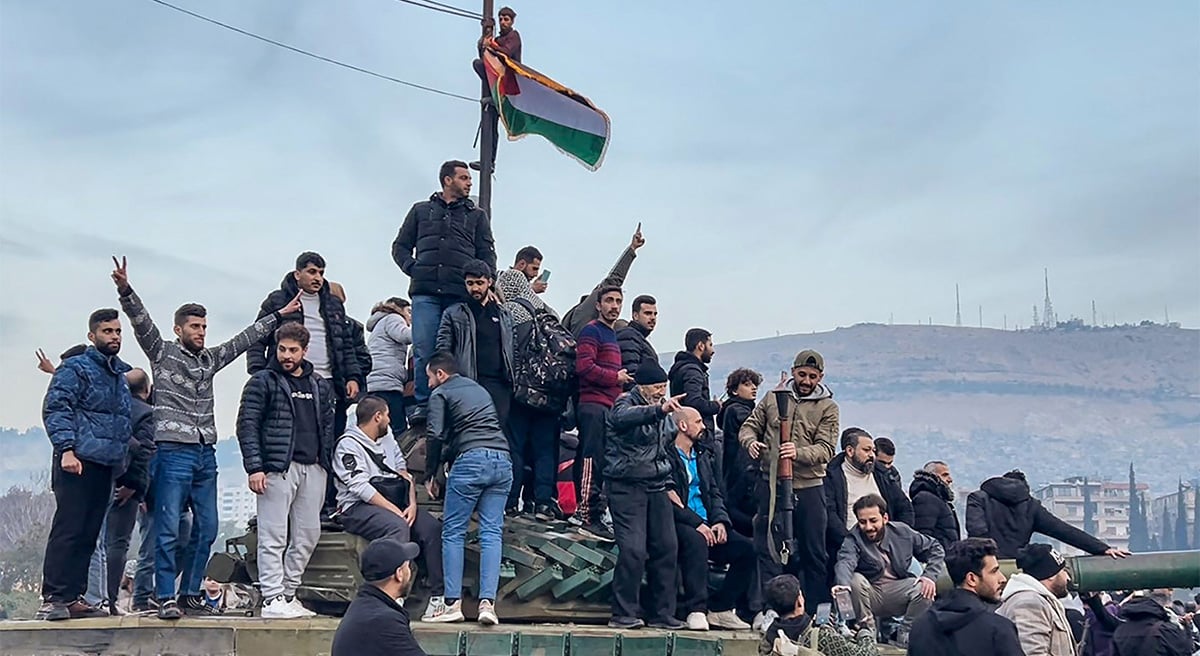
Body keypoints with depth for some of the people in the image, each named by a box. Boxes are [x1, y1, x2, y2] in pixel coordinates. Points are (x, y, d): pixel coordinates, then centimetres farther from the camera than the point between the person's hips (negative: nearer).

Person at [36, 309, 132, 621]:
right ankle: (53, 598, -11)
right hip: (78, 463, -8)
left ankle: (73, 597, 11)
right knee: (68, 530, -11)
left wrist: (129, 476, 22)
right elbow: (55, 408, -11)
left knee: (88, 535, 7)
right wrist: (66, 449, -22)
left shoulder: (121, 375, 22)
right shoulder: (76, 368, -2)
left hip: (105, 466, 8)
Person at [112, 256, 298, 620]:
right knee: (168, 529, -7)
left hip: (206, 454, 7)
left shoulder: (210, 359, 18)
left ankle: (190, 593, 17)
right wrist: (125, 291, -27)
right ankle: (166, 597, -5)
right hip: (173, 452, -7)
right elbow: (141, 322, -11)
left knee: (206, 529, 8)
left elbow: (244, 340, 25)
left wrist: (279, 315, 28)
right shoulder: (162, 352, 3)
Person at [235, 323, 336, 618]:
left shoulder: (320, 385, 15)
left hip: (312, 469, 6)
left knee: (308, 535, 9)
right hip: (278, 468, -6)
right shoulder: (263, 382, 0)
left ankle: (288, 592, 18)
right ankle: (273, 599, -5)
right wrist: (255, 468, -14)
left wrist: (325, 464, 10)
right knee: (273, 536, -6)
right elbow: (247, 426, -5)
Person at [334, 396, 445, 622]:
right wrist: (394, 510, -19)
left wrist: (412, 504, -4)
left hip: (395, 501, 7)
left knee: (432, 528, -18)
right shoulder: (348, 445, -3)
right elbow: (360, 487, -14)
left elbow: (405, 475, 15)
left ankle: (439, 595, -20)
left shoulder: (388, 441, 22)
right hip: (358, 507, -7)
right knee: (397, 526, -35)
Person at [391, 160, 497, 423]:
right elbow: (400, 246, 21)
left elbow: (487, 253, 14)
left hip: (461, 293, 0)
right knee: (424, 349, -9)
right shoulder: (421, 211, 20)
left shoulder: (477, 216, 21)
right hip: (425, 292, 0)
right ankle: (422, 404, -5)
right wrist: (413, 268, 2)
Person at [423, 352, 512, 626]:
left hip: (471, 460, -5)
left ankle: (453, 603, -1)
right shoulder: (479, 389, 29)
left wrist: (430, 475, 6)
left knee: (453, 532, 4)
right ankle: (487, 602, -8)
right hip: (502, 459, 6)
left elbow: (436, 436, -4)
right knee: (491, 533, 3)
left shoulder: (441, 394, 9)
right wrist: (444, 462, 34)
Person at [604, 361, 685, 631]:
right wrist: (659, 410, -48)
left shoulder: (665, 412, 17)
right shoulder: (626, 403, -7)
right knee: (633, 550, -14)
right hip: (627, 485, -7)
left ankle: (661, 613, 12)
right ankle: (623, 613, -5)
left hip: (657, 487, 7)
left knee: (666, 548, 3)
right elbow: (624, 418, -32)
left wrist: (669, 482, 20)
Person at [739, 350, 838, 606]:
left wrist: (799, 453, -27)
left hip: (808, 487, -1)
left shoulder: (827, 407, 2)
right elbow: (749, 426, 13)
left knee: (814, 552, 5)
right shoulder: (773, 398, 10)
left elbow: (826, 449, -8)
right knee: (768, 549, 2)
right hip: (771, 484, 2)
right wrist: (750, 441, -12)